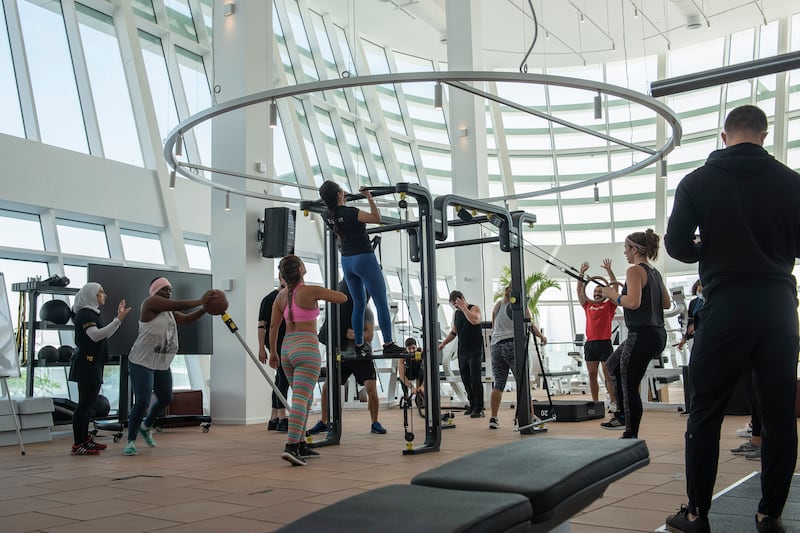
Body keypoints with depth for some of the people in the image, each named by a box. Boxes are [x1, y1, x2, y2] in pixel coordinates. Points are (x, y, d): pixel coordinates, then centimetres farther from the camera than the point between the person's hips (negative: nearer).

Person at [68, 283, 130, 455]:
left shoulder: (92, 313, 18)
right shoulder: (84, 313, -12)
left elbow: (103, 334, 21)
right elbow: (95, 335, -25)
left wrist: (118, 318, 18)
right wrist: (118, 320, -28)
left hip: (93, 365, 10)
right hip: (86, 364, -10)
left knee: (88, 403, 12)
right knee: (84, 403, -9)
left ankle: (85, 439, 18)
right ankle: (77, 445, -7)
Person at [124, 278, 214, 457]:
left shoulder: (170, 311, 13)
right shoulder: (151, 302, -12)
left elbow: (186, 319, 5)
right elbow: (178, 305, -21)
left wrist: (205, 308, -8)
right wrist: (201, 301, -16)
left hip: (162, 364, 9)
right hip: (142, 362, -9)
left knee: (165, 399, 15)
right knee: (142, 402, -11)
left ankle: (146, 426, 41)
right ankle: (131, 441, 6)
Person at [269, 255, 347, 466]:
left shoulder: (281, 295, 9)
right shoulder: (310, 291, -9)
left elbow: (273, 325, 10)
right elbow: (343, 298, -2)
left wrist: (273, 351, 20)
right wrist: (325, 294, 17)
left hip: (287, 347, 7)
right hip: (307, 348, -7)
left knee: (305, 397, 19)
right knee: (301, 399, -12)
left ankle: (301, 445, 21)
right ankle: (291, 446, -23)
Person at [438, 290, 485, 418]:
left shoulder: (474, 308, -3)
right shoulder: (455, 314, 14)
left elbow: (474, 320, -25)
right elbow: (453, 332, 23)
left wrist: (463, 307, -21)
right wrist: (443, 343, 12)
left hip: (475, 351, -6)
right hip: (462, 352, 6)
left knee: (475, 379, -11)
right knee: (466, 380, 6)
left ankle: (479, 408, -9)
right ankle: (472, 405, 16)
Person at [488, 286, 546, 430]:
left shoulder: (498, 304, 14)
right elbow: (531, 326, 1)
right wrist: (542, 337, 16)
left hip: (495, 346, 5)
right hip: (512, 345, -5)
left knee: (498, 384, 7)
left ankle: (493, 418, 4)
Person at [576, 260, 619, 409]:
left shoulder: (609, 305, 7)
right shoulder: (588, 306, 15)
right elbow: (580, 291, 12)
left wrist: (609, 270, -5)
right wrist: (582, 273, 6)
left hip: (605, 343, -3)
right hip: (590, 344, 4)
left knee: (608, 375, -3)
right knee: (592, 375, 5)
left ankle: (613, 402, -1)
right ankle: (595, 403, 10)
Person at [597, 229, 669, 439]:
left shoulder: (635, 271, -13)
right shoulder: (655, 273, 14)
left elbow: (633, 302, -25)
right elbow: (666, 303, 20)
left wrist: (612, 294, -10)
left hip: (642, 335, -10)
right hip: (657, 334, 10)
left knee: (629, 386, -1)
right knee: (614, 365, 26)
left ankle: (631, 436, 6)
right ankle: (623, 415, 30)